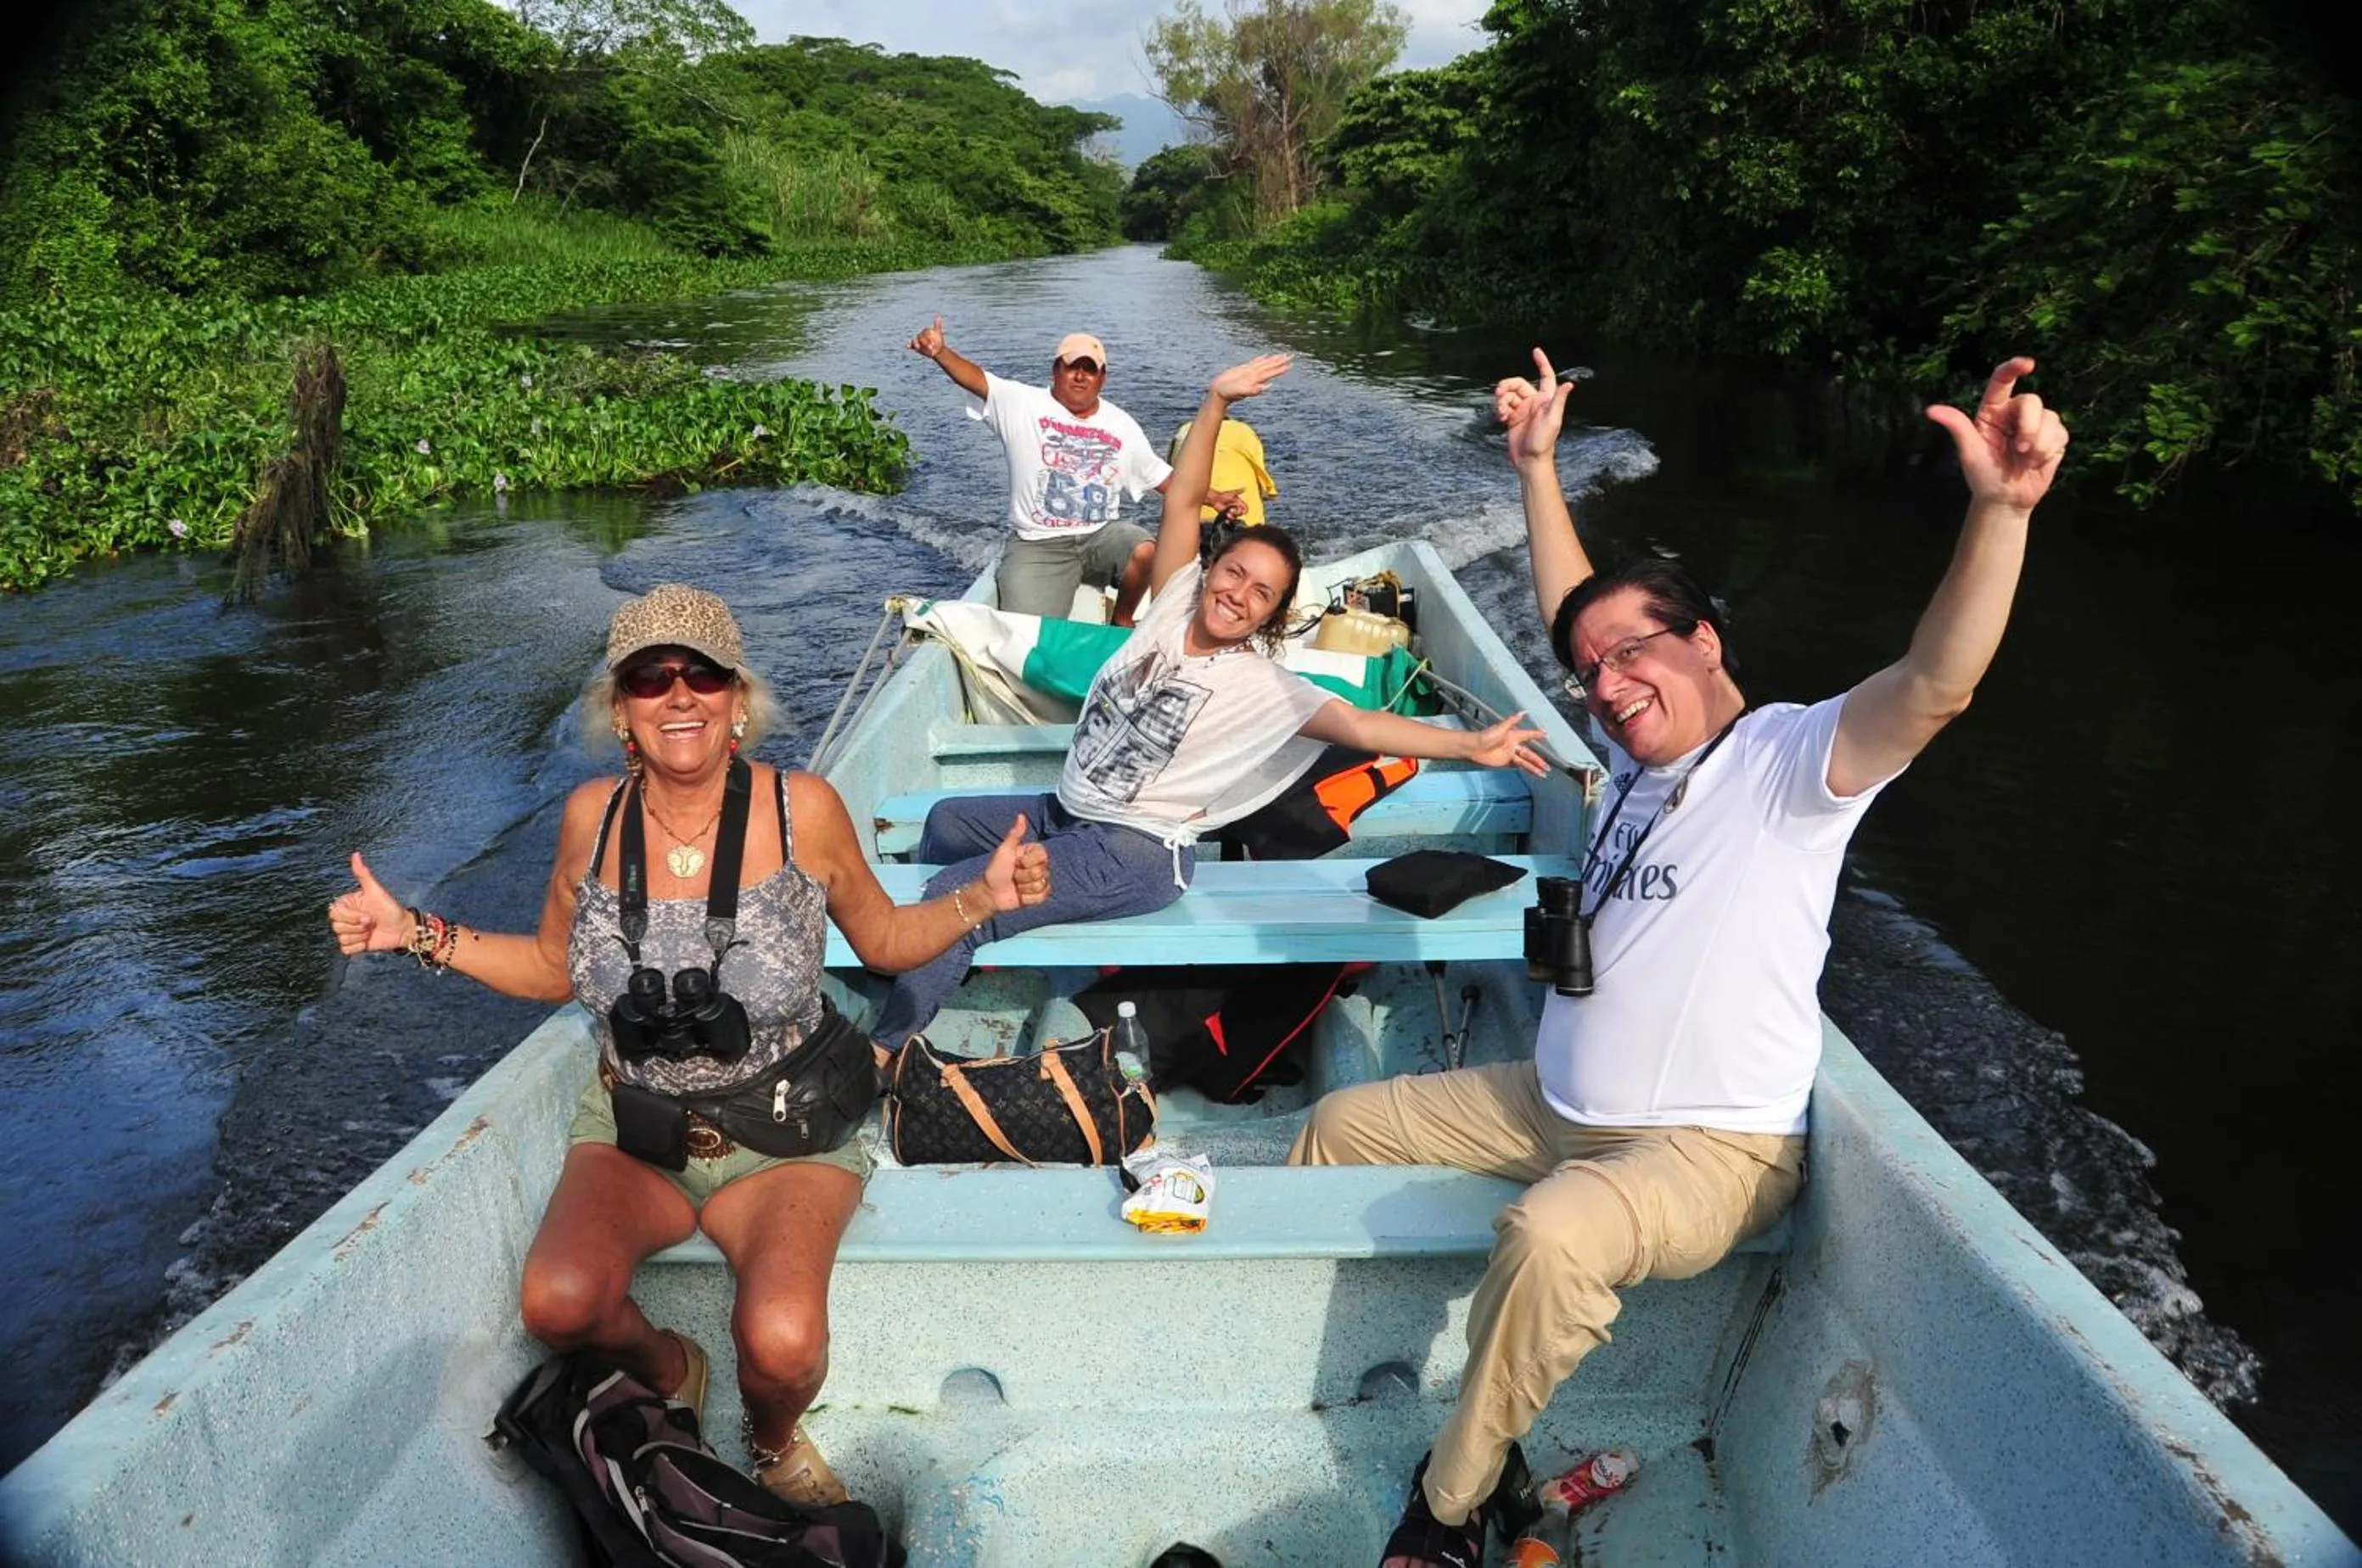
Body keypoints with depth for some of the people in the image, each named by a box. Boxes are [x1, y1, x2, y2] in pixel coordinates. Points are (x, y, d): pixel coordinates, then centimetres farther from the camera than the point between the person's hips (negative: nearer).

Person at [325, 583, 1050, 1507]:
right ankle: (666, 1369, 11)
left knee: (781, 1345, -27)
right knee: (557, 1306, -27)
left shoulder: (802, 809, -10)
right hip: (634, 1129, 3)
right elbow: (553, 969, 13)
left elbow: (884, 942, 3)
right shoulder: (591, 818, -3)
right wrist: (419, 936, 2)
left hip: (786, 1137, -2)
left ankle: (773, 1439, 13)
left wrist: (981, 898, -13)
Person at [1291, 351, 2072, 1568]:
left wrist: (2001, 510, -47)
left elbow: (1933, 689, -33)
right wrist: (1536, 463, 17)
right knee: (1337, 1127, 13)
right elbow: (1569, 609, 19)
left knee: (1550, 1238, -39)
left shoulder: (1789, 760, -14)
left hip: (1711, 1147, -8)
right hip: (1554, 1107, 9)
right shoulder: (1640, 754, 8)